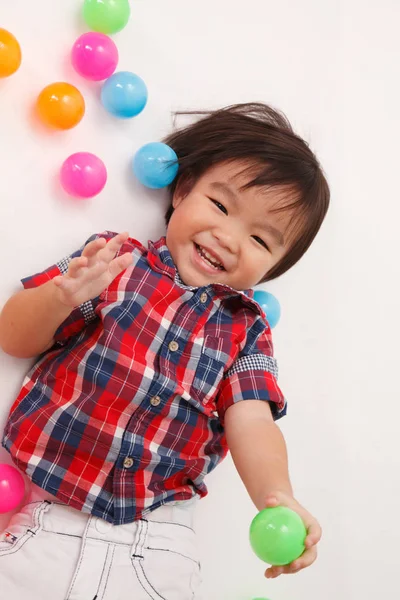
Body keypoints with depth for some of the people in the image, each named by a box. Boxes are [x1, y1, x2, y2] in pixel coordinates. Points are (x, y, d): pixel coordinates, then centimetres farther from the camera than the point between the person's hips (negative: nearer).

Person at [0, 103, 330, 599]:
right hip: (48, 514, -1)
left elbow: (252, 423, -6)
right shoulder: (115, 260, 1)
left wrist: (276, 496, -26)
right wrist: (62, 296, -21)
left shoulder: (246, 329, 7)